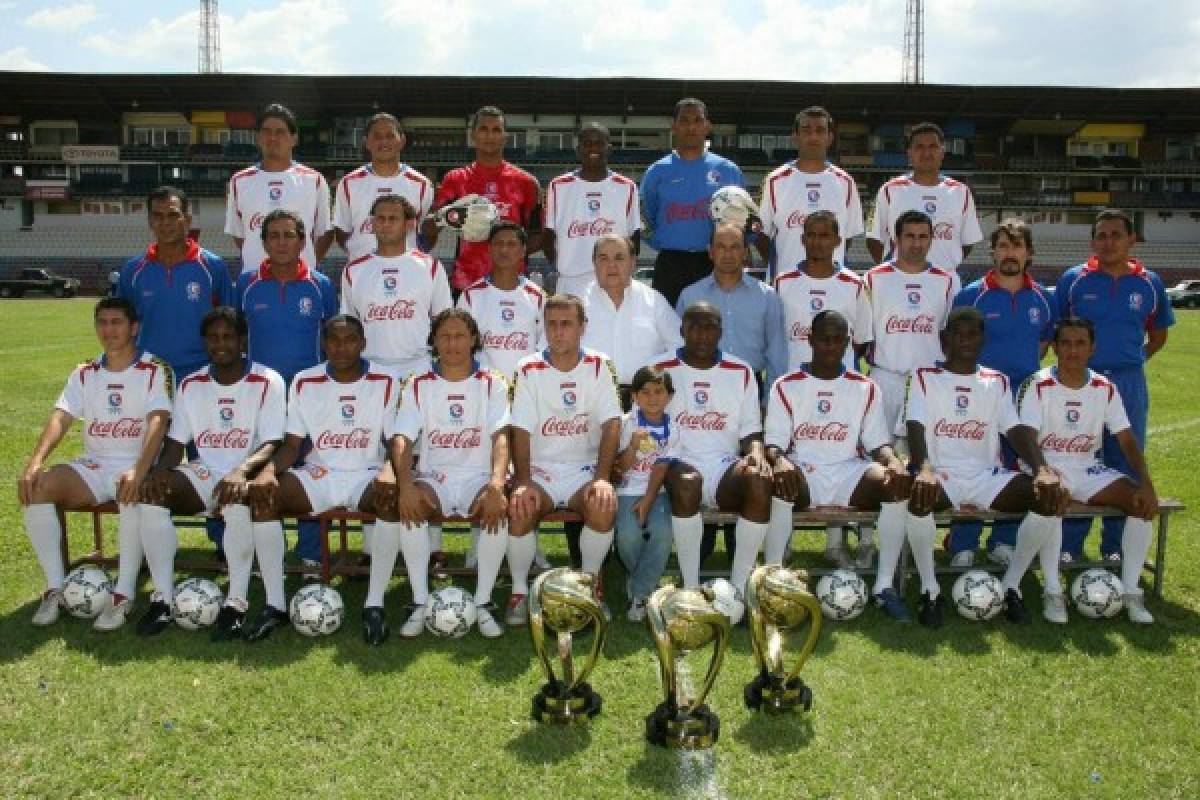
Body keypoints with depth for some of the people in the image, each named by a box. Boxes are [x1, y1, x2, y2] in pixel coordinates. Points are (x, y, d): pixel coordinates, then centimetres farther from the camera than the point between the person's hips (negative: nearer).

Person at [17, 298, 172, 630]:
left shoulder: (155, 370, -4)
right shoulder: (84, 374, 12)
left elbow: (158, 421, -18)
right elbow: (60, 418, -2)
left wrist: (138, 471, -35)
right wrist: (35, 462, -20)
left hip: (136, 467, -5)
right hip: (93, 466, 5)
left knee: (133, 495, -38)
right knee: (37, 486, -21)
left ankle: (124, 595, -26)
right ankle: (55, 587, -12)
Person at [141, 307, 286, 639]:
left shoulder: (267, 382, -5)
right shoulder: (191, 384, 10)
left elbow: (271, 444, -13)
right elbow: (176, 441, 10)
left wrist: (242, 470, -34)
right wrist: (161, 469, -14)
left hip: (245, 475, -5)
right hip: (203, 474, 5)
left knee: (238, 499, -38)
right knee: (152, 491, -23)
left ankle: (236, 603, -31)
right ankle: (163, 598, -16)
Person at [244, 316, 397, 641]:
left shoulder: (385, 383, -1)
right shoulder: (305, 382, 4)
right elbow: (292, 444, 3)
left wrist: (389, 472, -29)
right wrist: (268, 470, -20)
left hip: (366, 475, -2)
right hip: (317, 475, 3)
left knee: (393, 495, -36)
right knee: (262, 494, -25)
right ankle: (275, 604, -18)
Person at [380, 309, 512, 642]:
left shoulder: (492, 384, 4)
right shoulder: (418, 386, 7)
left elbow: (500, 437, -11)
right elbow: (401, 439, -6)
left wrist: (496, 484, -30)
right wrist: (406, 486, -26)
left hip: (478, 478, -1)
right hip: (433, 479, 1)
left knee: (501, 506, -33)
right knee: (406, 506, -32)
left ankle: (483, 602, -18)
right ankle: (420, 602, -19)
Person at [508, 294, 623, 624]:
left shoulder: (599, 365, 1)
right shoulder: (529, 369, 0)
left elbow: (611, 424, -6)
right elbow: (521, 431, -6)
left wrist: (602, 478, -18)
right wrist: (523, 482, -20)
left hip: (584, 469, 0)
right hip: (539, 470, 0)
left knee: (604, 506, -30)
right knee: (519, 508, -30)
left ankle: (591, 583, -4)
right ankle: (519, 591, -7)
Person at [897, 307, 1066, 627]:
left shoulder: (997, 381, 15)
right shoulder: (925, 377, 5)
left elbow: (1018, 430, 1)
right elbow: (916, 428, -11)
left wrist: (1042, 470, -19)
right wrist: (925, 469, -32)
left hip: (987, 476, 4)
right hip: (940, 475, -3)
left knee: (1050, 496, -21)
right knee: (917, 496, -38)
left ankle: (1011, 585, -4)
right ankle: (930, 589, -14)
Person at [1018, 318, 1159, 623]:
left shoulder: (1105, 388, 3)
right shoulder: (1038, 385, -9)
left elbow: (1128, 441, 0)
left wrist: (1146, 483, -15)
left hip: (1089, 470, 4)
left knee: (1143, 502, -19)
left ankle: (1130, 591, -7)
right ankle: (1053, 591, -23)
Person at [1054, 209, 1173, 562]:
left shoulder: (1149, 283, 5)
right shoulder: (1073, 279, 0)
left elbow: (1158, 334, 16)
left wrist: (1136, 358, 5)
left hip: (1129, 384, 2)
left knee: (1125, 465, 8)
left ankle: (1116, 547, 21)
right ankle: (1069, 546, 14)